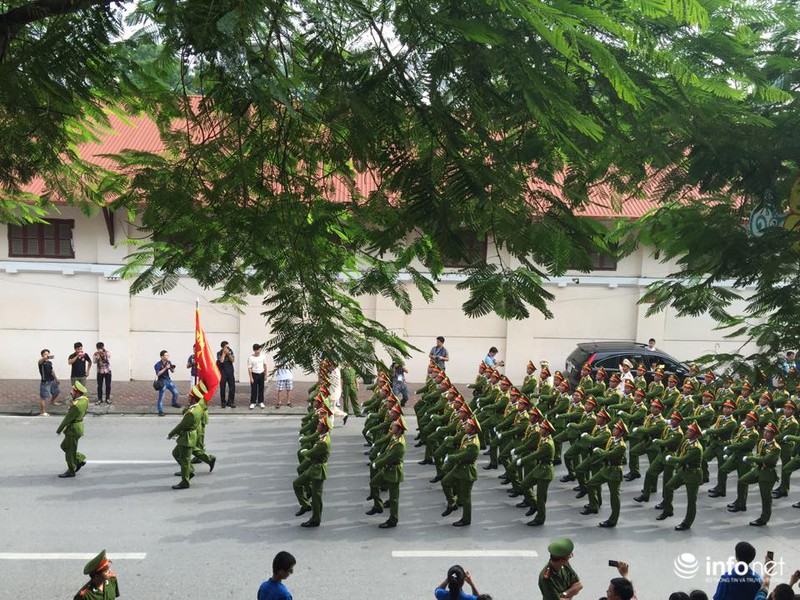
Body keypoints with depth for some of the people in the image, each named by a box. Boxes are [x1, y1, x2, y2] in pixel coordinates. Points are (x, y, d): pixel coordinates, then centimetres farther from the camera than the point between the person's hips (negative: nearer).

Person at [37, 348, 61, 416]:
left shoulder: (50, 362, 10)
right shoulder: (41, 362, -14)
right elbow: (41, 361, -40)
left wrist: (56, 378, 30)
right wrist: (45, 358, -62)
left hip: (52, 381, 8)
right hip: (45, 382, -8)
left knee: (57, 391, 27)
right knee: (44, 397, -6)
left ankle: (52, 401, 52)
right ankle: (42, 412, 1)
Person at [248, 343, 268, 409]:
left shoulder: (263, 356, -4)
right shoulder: (250, 358, -14)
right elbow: (249, 368, -10)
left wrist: (265, 374, 8)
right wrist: (251, 377, -12)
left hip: (261, 374, 3)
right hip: (254, 374, -3)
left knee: (261, 389, 8)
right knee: (254, 389, 1)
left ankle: (261, 402, 19)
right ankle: (253, 403, 10)